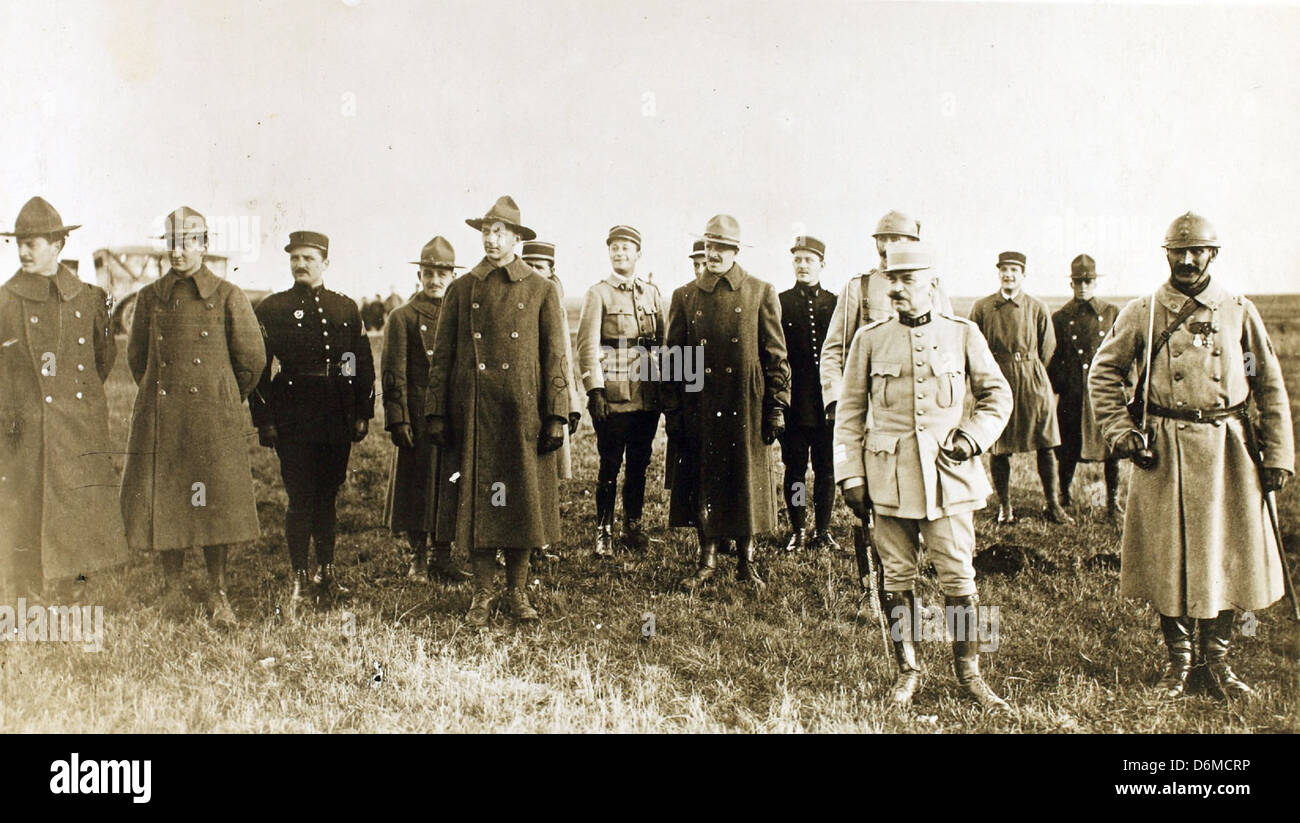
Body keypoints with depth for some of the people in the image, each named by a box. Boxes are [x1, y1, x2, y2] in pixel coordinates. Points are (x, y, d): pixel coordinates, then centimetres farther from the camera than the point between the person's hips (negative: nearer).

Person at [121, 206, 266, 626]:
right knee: (162, 502, 4)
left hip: (214, 416, -2)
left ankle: (217, 593, 12)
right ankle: (172, 588, 19)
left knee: (216, 503, -1)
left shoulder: (228, 296, 0)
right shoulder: (149, 297, 9)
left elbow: (252, 357, 6)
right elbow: (136, 356, 21)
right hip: (161, 416, 3)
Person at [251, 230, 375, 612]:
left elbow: (363, 363, 11)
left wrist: (362, 413, 6)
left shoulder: (346, 308, 10)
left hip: (337, 420, 3)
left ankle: (327, 571, 25)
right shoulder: (272, 308, 4)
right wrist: (263, 419, -5)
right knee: (300, 499, -2)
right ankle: (300, 580, 6)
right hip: (292, 419, -2)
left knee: (328, 496, 12)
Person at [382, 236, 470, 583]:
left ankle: (442, 559, 18)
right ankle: (418, 559, 17)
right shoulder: (402, 317, 1)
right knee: (417, 486, 4)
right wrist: (398, 419, -10)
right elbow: (393, 374, -3)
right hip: (418, 415, -3)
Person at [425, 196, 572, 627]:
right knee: (475, 499, 4)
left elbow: (556, 357, 4)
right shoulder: (461, 289, 9)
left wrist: (556, 415, -3)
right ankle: (483, 594, 16)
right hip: (471, 414, 1)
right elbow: (442, 355, 8)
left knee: (522, 500, 4)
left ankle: (517, 590, 19)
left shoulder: (542, 290, 6)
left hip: (523, 414, -1)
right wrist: (436, 412, 2)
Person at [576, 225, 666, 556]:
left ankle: (634, 526, 22)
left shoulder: (652, 292, 13)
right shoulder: (598, 294, 0)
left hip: (647, 395, 4)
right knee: (610, 466, 0)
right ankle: (604, 531, 11)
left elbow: (662, 342, 16)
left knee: (639, 464, 9)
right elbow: (588, 345, -6)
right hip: (613, 394, -4)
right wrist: (595, 390, -14)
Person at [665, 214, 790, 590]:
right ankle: (707, 559, 20)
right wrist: (673, 411, 2)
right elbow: (674, 357, 7)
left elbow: (775, 355, 3)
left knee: (748, 482, 5)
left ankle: (746, 562, 18)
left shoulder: (761, 292, 4)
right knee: (703, 482, 6)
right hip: (700, 407, 1)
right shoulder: (685, 296, 8)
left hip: (747, 406, -1)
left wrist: (776, 406, -3)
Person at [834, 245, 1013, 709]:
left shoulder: (963, 334, 3)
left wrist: (972, 436, -4)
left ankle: (968, 672, 19)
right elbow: (850, 411, 5)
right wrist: (851, 475, 1)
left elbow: (997, 395, 13)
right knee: (897, 578, 6)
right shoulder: (870, 338, 3)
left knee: (958, 575, 2)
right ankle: (907, 671, 21)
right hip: (889, 475, 0)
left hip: (948, 472, 0)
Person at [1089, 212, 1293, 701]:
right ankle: (1177, 659, 19)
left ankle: (1216, 660, 22)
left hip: (1228, 449, 2)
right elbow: (1103, 373, 7)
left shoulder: (1240, 313, 6)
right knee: (1168, 556, 3)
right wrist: (1121, 432, -4)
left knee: (1230, 553, 5)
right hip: (1164, 451, -1)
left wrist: (1278, 456, 3)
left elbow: (1271, 387, 8)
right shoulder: (1141, 314, 2)